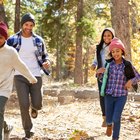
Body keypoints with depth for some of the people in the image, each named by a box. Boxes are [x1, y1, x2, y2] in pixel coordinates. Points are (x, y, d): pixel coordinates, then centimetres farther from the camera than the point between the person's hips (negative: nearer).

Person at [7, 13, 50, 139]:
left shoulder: (38, 40, 6)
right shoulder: (13, 40, 0)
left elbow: (44, 55, 15)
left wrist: (47, 62, -8)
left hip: (36, 76, 2)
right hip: (20, 76, -1)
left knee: (37, 104, 1)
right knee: (24, 105, -11)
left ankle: (34, 107, 41)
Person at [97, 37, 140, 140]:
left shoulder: (127, 65, -8)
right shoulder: (108, 63, -4)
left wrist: (131, 81, -16)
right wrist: (99, 72, -15)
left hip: (121, 96, -2)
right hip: (109, 95, 2)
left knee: (116, 119, -9)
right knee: (109, 119, 9)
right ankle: (109, 124, 47)